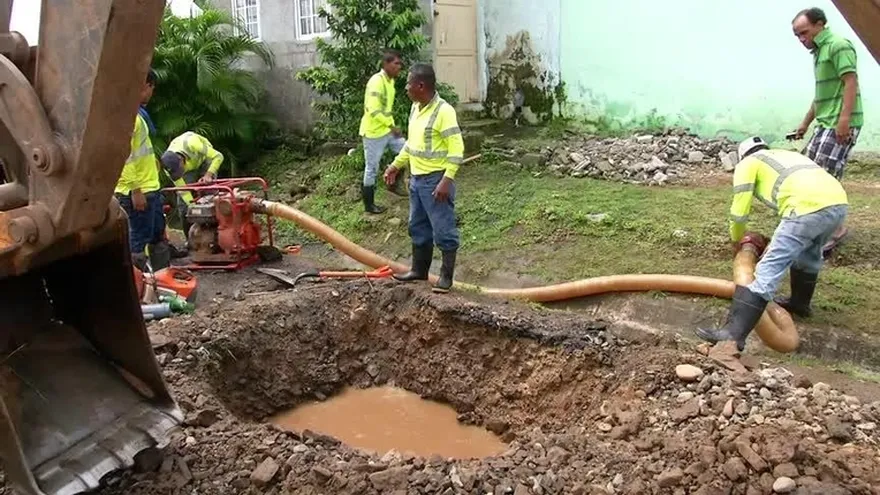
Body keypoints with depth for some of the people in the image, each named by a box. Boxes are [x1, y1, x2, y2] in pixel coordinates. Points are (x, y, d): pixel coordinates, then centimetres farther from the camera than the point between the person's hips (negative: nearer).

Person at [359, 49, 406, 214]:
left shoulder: (390, 80, 7)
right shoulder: (376, 81, -22)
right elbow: (373, 110, -28)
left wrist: (391, 125, 19)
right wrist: (391, 125, -24)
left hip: (387, 129, 9)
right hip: (373, 132, -9)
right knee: (372, 168, 2)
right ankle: (369, 204, 15)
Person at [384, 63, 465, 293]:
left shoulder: (443, 111, -19)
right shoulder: (416, 108, 9)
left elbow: (456, 149, -21)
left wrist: (446, 180, -25)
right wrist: (396, 165, 22)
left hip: (436, 180, -9)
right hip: (416, 178, 9)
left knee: (443, 230, 2)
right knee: (418, 227, 18)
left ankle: (446, 275, 13)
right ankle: (419, 269, 31)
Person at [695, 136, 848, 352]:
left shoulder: (747, 163, 18)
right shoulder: (788, 156, 40)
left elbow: (739, 210, 11)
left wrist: (737, 239, 31)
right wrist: (779, 243, 49)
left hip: (809, 209, -7)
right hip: (839, 203, 8)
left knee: (767, 271, -10)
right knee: (809, 254, 34)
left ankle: (734, 333, -15)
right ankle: (800, 303, 52)